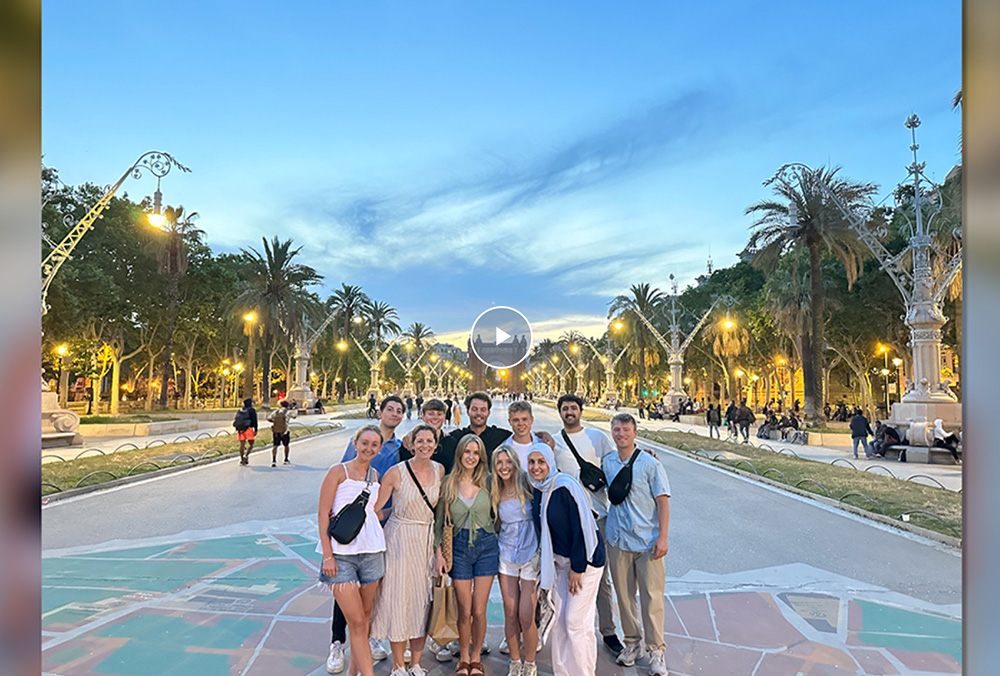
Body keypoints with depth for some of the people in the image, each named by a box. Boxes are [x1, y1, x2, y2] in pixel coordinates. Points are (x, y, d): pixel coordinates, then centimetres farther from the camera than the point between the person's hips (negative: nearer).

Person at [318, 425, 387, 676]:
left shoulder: (375, 475, 10)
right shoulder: (338, 471, -5)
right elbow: (323, 514, -7)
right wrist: (327, 556, -11)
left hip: (372, 551, 5)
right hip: (342, 554, -5)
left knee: (365, 615, 13)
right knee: (356, 621, -4)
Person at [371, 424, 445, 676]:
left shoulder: (439, 470, 0)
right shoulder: (396, 472, -13)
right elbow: (374, 508, -10)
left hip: (427, 539, 4)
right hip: (400, 538, -4)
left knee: (423, 599, 9)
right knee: (399, 598, 1)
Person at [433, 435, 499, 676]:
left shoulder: (487, 481, 0)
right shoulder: (448, 483, -2)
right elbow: (439, 521, 2)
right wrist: (439, 553, -2)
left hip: (486, 546, 0)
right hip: (459, 548, 0)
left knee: (479, 611, 3)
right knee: (465, 611, 5)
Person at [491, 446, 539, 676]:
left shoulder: (528, 485, -8)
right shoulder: (496, 493, 4)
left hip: (531, 556, -3)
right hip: (506, 555, 3)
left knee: (526, 616, -4)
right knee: (510, 614, 6)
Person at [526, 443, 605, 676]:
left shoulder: (566, 486, -22)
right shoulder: (537, 491, 2)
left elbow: (581, 527, -21)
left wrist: (577, 568, -16)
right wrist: (546, 564, 10)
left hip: (585, 558, -7)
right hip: (560, 560, 7)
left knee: (576, 621, -3)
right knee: (558, 619, 9)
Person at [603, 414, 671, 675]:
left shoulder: (650, 463, -7)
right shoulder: (606, 462, 4)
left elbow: (663, 501, -7)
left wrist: (662, 537, -11)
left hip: (647, 541, -3)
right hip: (618, 540, 4)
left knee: (651, 596, 1)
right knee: (624, 595, 11)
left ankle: (656, 651, 16)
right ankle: (632, 643, 28)